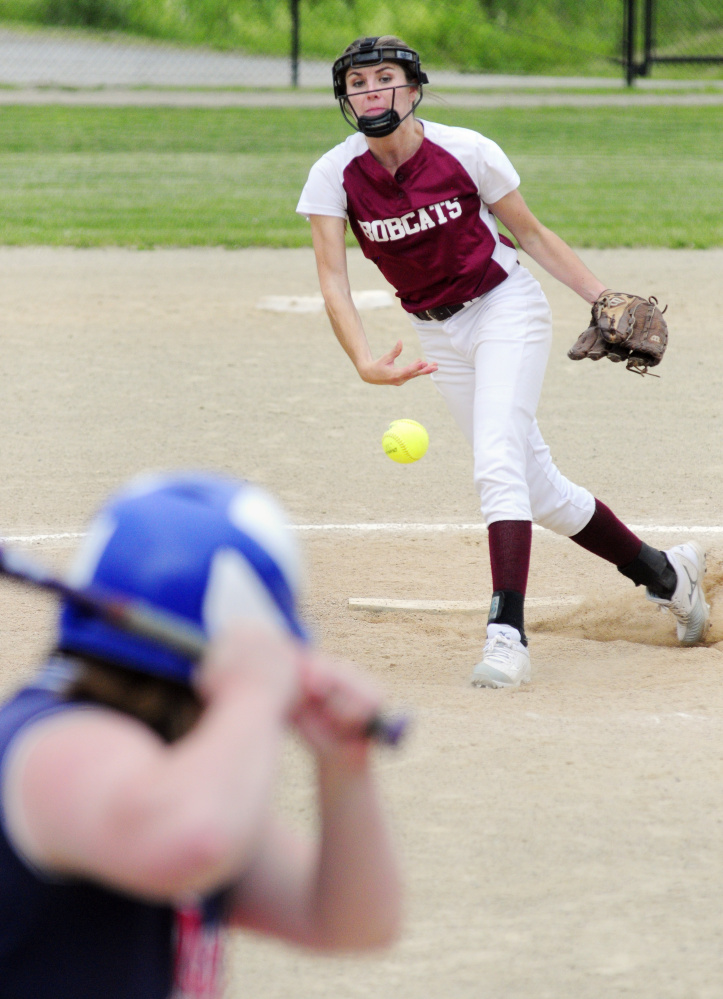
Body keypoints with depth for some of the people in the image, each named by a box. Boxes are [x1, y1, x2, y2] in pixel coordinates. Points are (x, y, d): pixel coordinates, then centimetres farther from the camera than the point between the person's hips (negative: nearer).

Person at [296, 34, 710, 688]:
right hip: (438, 335, 4)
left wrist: (605, 301, -12)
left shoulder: (465, 152, -18)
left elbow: (531, 234, -6)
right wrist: (365, 363, -35)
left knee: (498, 464, -23)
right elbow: (333, 279, -19)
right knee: (539, 490, 10)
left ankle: (508, 633, -27)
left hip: (505, 309, -4)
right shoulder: (335, 176, -13)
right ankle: (663, 573, 29)